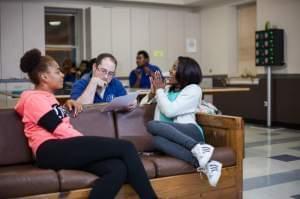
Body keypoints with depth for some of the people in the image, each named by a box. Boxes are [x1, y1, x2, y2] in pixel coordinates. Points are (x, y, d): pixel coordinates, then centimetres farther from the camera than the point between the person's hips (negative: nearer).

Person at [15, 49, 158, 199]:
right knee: (125, 147, -19)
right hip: (51, 151, -9)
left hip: (64, 149, 9)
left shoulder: (47, 97, 29)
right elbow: (59, 130, -11)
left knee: (118, 170, -23)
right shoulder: (34, 98, 1)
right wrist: (90, 144, -9)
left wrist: (67, 104, 27)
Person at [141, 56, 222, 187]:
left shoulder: (193, 89, 3)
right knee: (157, 140, -34)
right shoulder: (167, 89, 24)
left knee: (152, 125, -30)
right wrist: (153, 92, 11)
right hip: (173, 136, 5)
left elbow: (169, 111, -9)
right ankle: (203, 163, -45)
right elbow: (142, 104, 28)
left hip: (190, 132, -5)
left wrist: (159, 89, 5)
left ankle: (196, 147, -39)